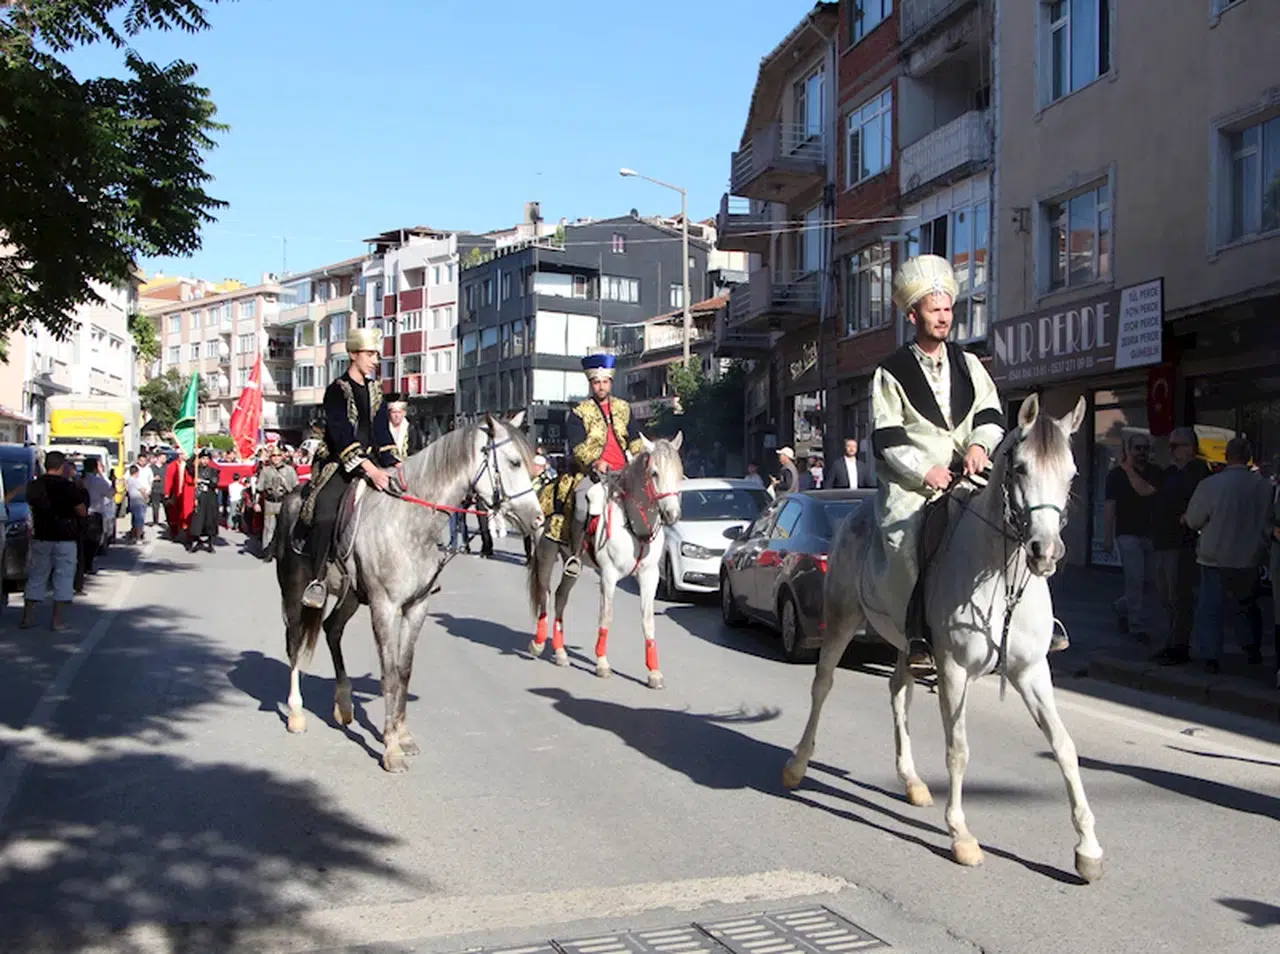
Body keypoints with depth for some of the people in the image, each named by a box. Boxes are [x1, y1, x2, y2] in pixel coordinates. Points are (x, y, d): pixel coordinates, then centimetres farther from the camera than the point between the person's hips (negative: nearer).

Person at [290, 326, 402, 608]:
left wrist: (394, 466, -1)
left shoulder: (375, 389, 15)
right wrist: (370, 470, -25)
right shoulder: (337, 390, -6)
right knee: (325, 514, -27)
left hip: (372, 462, 7)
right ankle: (317, 580, -16)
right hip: (339, 465, -6)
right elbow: (341, 437, -16)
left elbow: (382, 434, 14)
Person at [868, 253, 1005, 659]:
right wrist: (924, 471, -13)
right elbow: (886, 437, -3)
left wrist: (980, 443, -9)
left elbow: (991, 412, 12)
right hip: (911, 479, -4)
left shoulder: (967, 363, 16)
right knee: (906, 535, -31)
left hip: (966, 473, 4)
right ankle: (919, 626, -22)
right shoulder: (892, 372, 3)